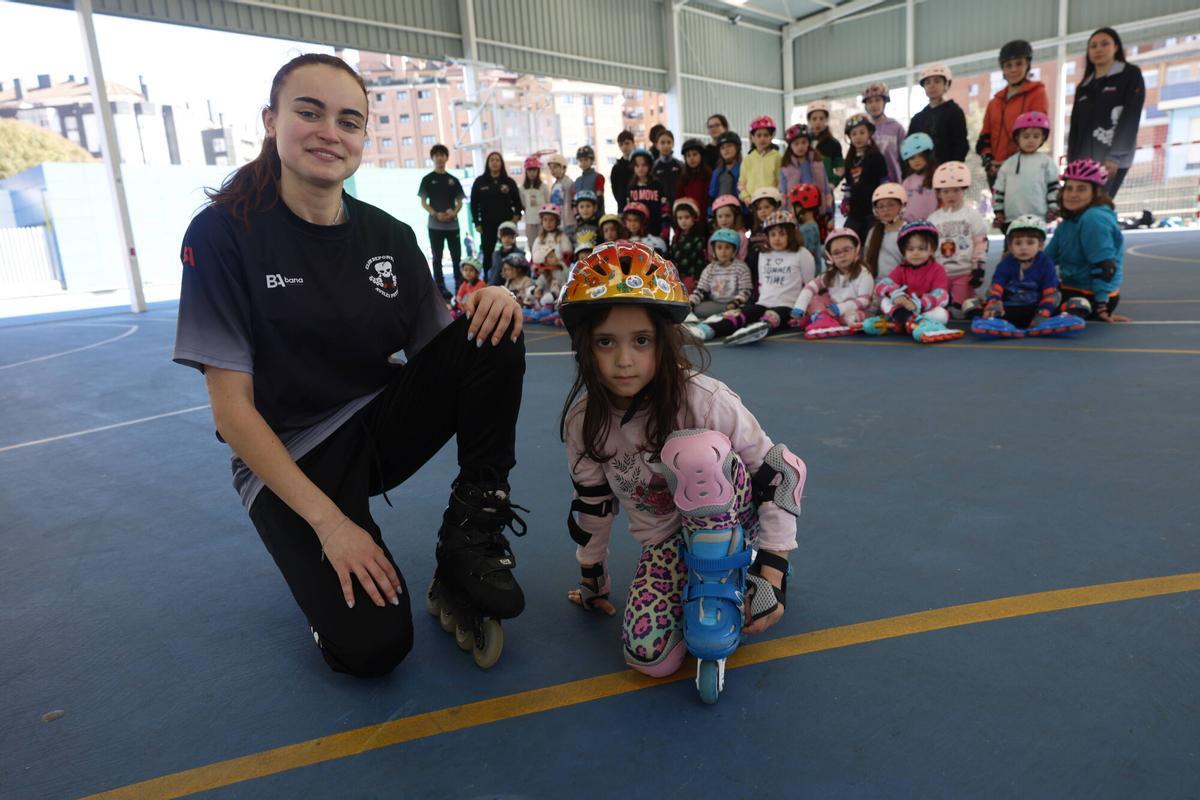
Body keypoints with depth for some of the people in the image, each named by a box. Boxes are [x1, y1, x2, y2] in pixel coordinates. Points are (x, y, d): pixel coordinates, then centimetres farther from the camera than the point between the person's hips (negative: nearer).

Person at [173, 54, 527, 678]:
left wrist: (490, 304, -21)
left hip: (383, 425, 4)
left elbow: (439, 355, 1)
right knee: (372, 647, -22)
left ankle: (471, 533, -12)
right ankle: (317, 555, 11)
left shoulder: (389, 237, 0)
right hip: (289, 460, -3)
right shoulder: (223, 232, -12)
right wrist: (328, 521, -22)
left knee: (496, 338, -19)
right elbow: (231, 407, -15)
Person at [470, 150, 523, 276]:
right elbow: (474, 204, 5)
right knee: (487, 254, -1)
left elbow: (517, 202, 12)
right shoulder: (480, 182, 5)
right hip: (487, 225, 0)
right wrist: (477, 223, -1)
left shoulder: (509, 182, 7)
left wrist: (517, 215, -5)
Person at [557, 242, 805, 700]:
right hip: (665, 540, 4)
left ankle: (723, 576, -14)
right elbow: (592, 502, 3)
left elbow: (782, 473, -19)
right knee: (648, 657, -18)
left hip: (729, 522, -4)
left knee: (693, 452, -36)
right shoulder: (583, 420, -13)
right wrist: (593, 579, 13)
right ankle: (704, 574, 10)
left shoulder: (704, 400, -26)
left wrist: (772, 572, -24)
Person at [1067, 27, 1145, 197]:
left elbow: (1130, 117, -5)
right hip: (1084, 160, 5)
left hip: (1113, 160, -5)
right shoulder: (1083, 87, 22)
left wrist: (1115, 157, -17)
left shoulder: (1131, 74, 8)